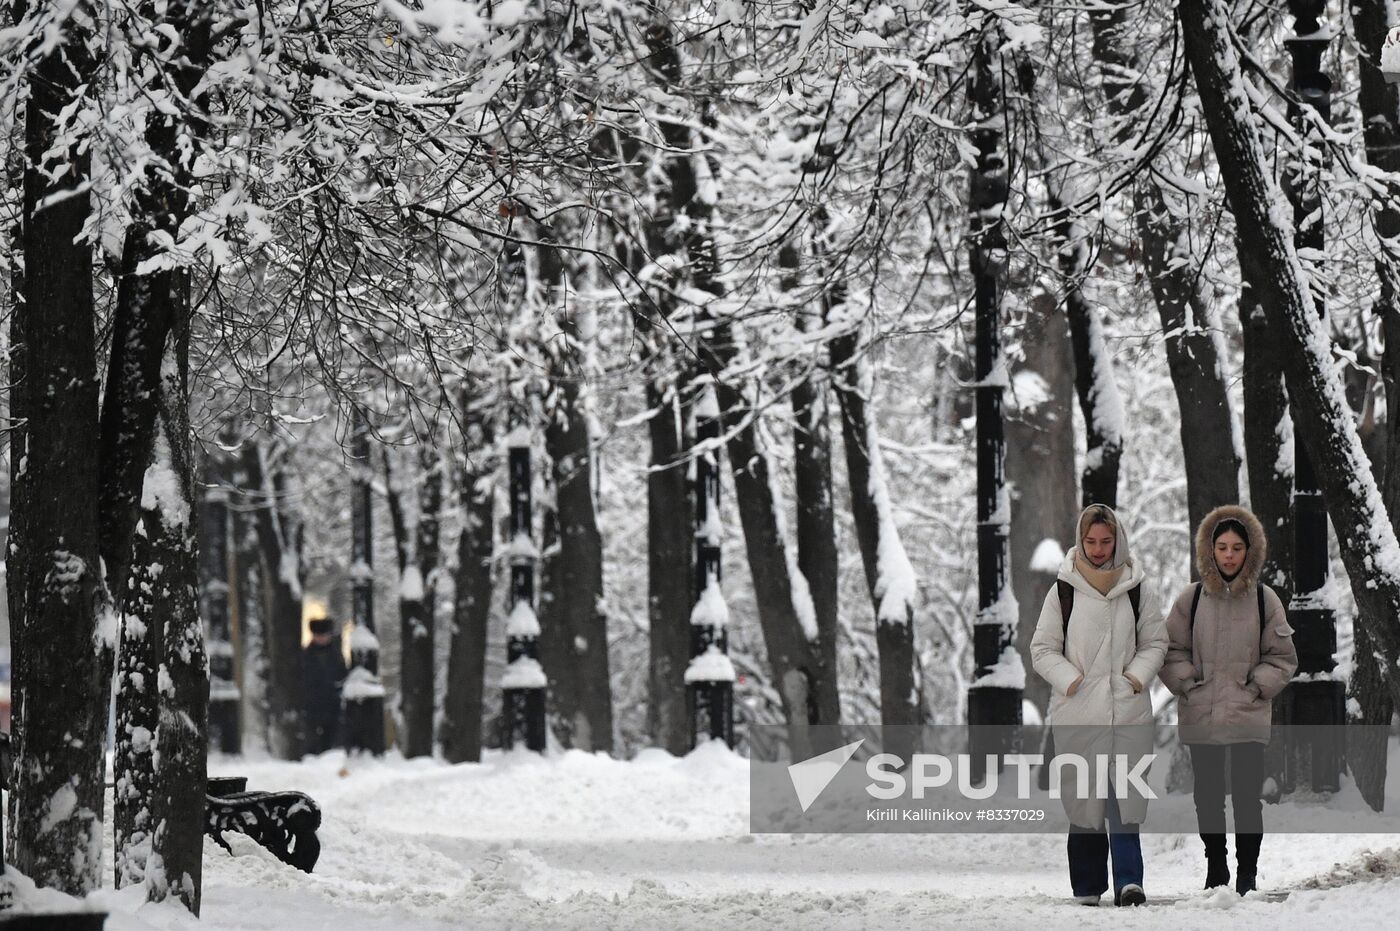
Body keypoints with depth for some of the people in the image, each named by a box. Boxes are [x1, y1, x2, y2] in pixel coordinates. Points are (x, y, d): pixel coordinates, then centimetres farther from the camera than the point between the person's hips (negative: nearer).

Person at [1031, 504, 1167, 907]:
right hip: (1077, 712, 0)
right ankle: (1087, 886, 7)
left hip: (1128, 710, 0)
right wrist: (1069, 680, -7)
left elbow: (1155, 642, 13)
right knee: (1083, 798, 2)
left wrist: (1138, 676, -3)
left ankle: (1129, 880, -11)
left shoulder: (1136, 589, 5)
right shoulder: (1064, 590, 2)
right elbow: (1042, 649, 6)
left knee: (1125, 797, -7)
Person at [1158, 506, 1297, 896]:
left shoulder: (1264, 600, 2)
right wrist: (1188, 684, -2)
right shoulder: (1191, 599, 3)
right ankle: (1215, 866, 22)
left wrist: (1256, 688, -3)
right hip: (1200, 716, 1)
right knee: (1208, 797, 8)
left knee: (1247, 797, -6)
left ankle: (1247, 871, 4)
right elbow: (1172, 651, 10)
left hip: (1249, 718, -1)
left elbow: (1283, 658, 8)